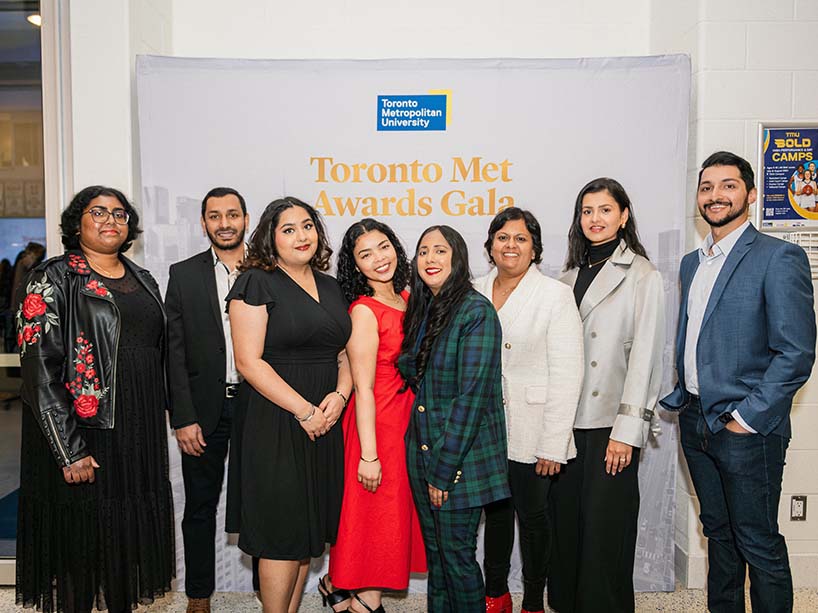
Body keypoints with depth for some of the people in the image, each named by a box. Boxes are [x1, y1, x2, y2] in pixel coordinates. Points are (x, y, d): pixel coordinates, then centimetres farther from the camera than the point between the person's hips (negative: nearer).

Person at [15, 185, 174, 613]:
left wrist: (158, 425, 12)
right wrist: (69, 451, -17)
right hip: (83, 432, -5)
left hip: (140, 434, 6)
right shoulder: (53, 280, -6)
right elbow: (40, 369, -13)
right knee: (81, 536, 5)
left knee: (130, 535, 14)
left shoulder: (143, 280, 12)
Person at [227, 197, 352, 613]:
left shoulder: (330, 287, 13)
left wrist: (339, 395, -5)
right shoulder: (257, 283, -6)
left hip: (326, 424, 6)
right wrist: (304, 410, -15)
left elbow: (345, 353, 15)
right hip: (278, 424, -6)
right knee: (282, 533, 1)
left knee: (307, 530, 13)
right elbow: (249, 361, -13)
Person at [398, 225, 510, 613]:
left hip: (461, 456, -7)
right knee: (434, 553, 17)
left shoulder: (477, 311, -14)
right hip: (422, 451, 7)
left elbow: (471, 395, -18)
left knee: (457, 555, 5)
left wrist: (443, 469, -17)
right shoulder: (421, 311, 10)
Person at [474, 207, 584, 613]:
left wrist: (553, 445, -14)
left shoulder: (555, 295, -8)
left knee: (533, 517, 8)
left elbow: (566, 374, -11)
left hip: (531, 434, -4)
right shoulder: (475, 292, 5)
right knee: (496, 511, 17)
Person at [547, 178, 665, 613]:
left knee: (605, 525, 2)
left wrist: (626, 431, -14)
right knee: (565, 519, 12)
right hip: (568, 418, 5)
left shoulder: (642, 277, -4)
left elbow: (644, 357, -9)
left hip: (610, 422, -5)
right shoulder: (570, 276, 13)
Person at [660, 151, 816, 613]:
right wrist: (680, 397, 9)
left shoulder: (779, 258, -11)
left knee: (759, 545, 5)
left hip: (746, 430, -7)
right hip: (696, 422, 7)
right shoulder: (692, 263, 12)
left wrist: (747, 417, -16)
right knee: (718, 533, 20)